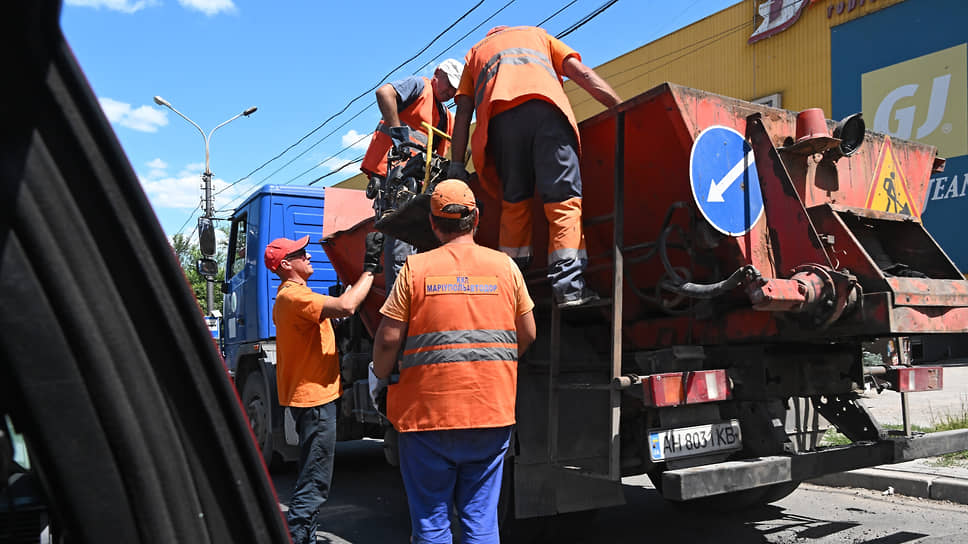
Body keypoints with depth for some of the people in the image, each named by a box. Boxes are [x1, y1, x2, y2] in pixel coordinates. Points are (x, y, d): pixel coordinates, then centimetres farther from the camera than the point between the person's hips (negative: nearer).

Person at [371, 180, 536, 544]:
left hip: (428, 413, -2)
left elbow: (388, 338, -6)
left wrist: (380, 377, 13)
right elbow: (527, 335, 9)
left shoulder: (415, 268, -3)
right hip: (492, 412, 2)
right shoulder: (505, 266, 4)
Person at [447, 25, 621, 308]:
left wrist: (456, 163, 18)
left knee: (514, 201, 10)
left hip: (500, 117, 2)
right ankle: (569, 285, -20)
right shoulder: (537, 34, 38)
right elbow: (582, 73, 22)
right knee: (564, 198, -7)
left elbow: (463, 113, 23)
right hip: (547, 108, -1)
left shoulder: (474, 52, 38)